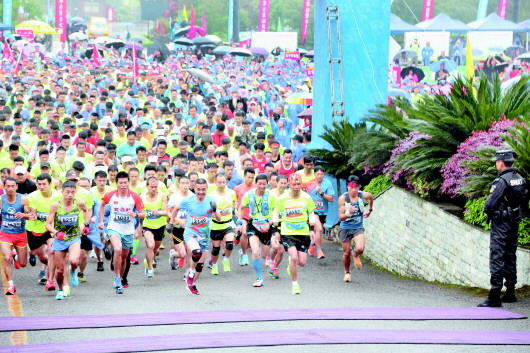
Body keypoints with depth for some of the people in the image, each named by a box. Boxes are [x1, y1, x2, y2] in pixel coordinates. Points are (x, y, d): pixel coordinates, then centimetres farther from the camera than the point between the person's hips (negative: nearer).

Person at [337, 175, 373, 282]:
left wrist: (369, 210, 24)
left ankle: (356, 256, 16)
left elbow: (371, 197, 19)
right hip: (345, 228, -1)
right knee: (346, 253, 5)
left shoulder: (363, 196, -9)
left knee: (360, 249, -22)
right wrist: (348, 213, -37)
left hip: (358, 227, 1)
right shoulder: (343, 198, -15)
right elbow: (340, 217, -18)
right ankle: (347, 272, 32)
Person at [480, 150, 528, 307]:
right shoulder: (520, 179, 7)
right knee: (510, 256, 17)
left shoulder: (501, 181, -19)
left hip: (501, 224, -8)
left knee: (497, 258, -8)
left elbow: (489, 204, -21)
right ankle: (510, 293, 24)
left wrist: (488, 211, -1)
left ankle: (494, 297, -11)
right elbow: (525, 203, 15)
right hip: (515, 223, 8)